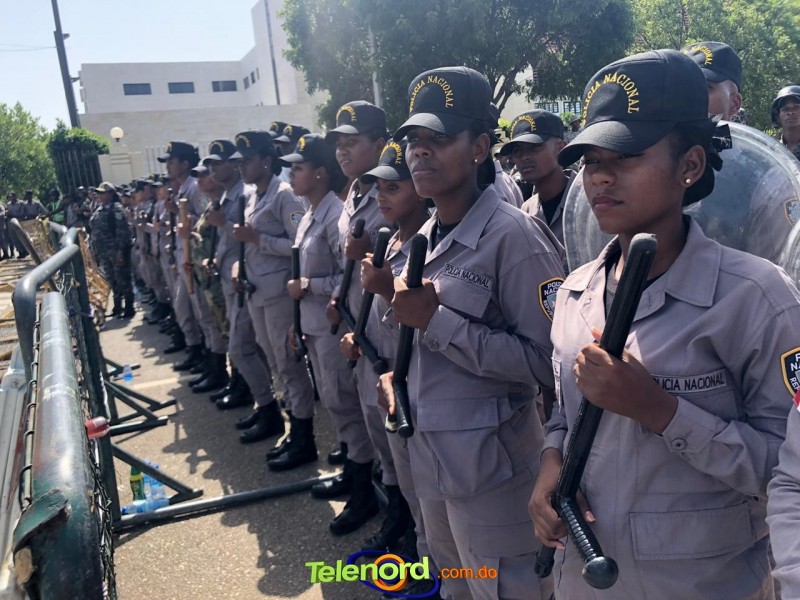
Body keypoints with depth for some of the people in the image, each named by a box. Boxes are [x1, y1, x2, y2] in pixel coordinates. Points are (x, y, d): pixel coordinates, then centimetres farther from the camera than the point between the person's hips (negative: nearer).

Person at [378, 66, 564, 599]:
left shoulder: (514, 235, -18)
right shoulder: (425, 238, 7)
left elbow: (548, 361, -23)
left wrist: (437, 320, -25)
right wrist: (394, 372, 2)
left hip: (491, 469, -8)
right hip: (430, 460, 8)